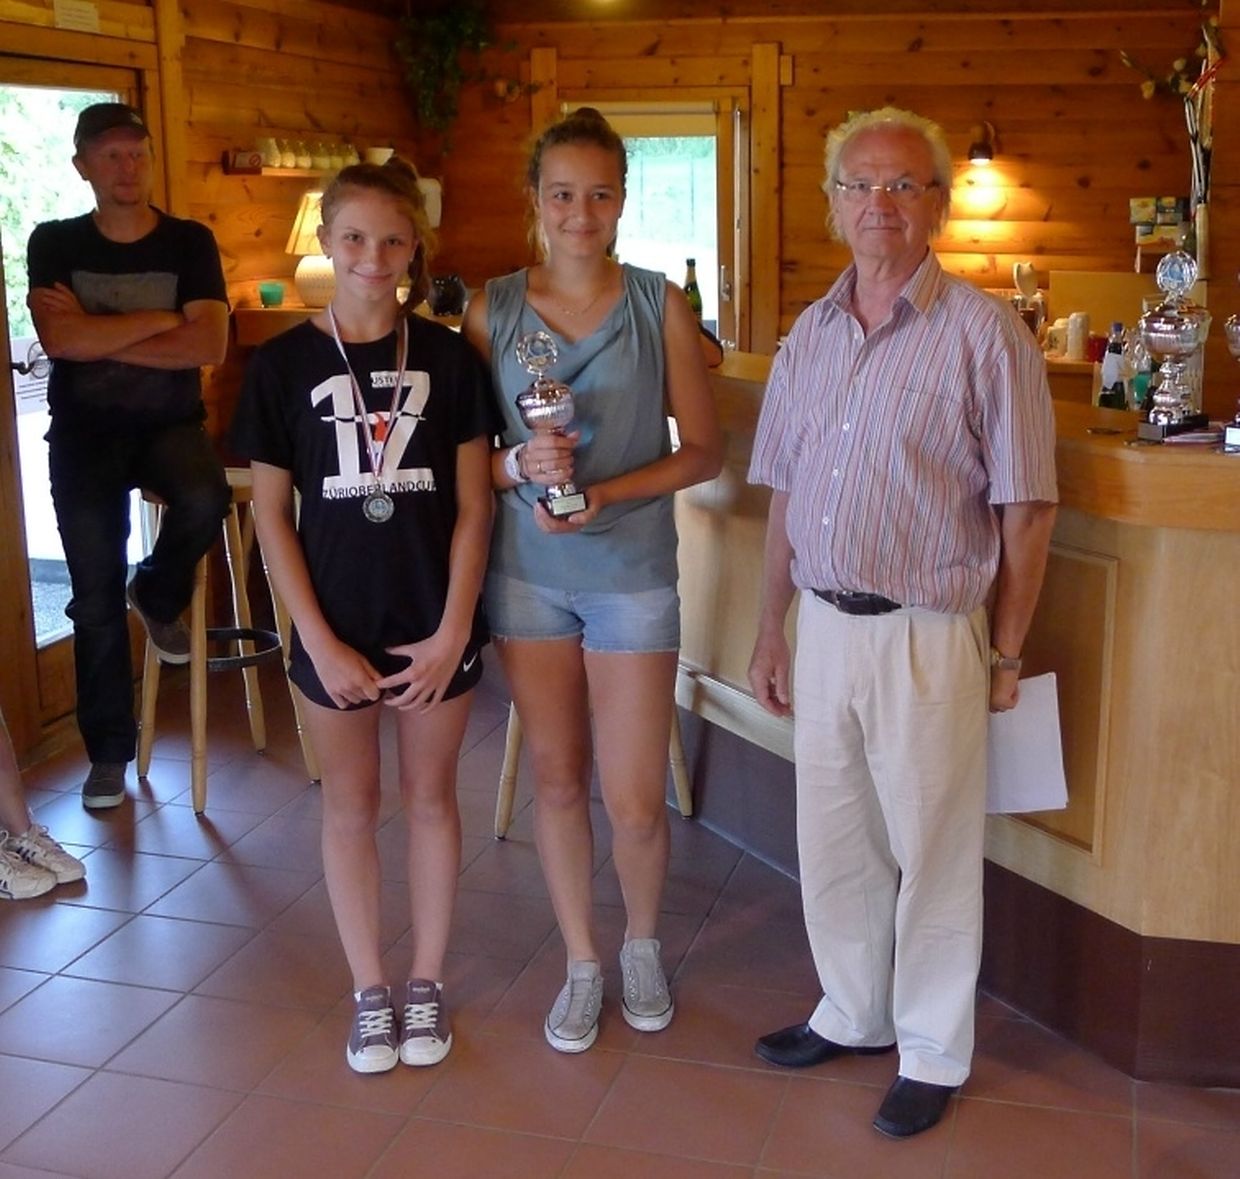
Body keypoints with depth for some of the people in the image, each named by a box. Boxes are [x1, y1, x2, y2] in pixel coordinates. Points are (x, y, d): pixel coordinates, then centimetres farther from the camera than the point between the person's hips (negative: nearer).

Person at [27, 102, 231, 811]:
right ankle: (110, 752, 11)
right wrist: (162, 319, -12)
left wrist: (99, 337, -12)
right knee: (96, 597, -5)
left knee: (206, 500, -33)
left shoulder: (190, 242, 1)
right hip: (83, 432, 0)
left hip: (170, 423, 0)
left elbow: (210, 346, -12)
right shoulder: (55, 244, 2)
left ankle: (160, 599, 2)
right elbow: (59, 339, -14)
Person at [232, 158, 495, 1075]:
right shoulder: (284, 363, -4)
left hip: (436, 624, 0)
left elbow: (472, 506, -3)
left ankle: (428, 983, 29)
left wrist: (453, 632, -10)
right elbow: (273, 514, -3)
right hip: (336, 626, 0)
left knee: (431, 798, 13)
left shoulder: (450, 358, -3)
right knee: (351, 805, 12)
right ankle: (370, 990, 28)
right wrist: (319, 641, -9)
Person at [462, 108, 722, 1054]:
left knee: (635, 803, 1)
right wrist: (517, 465, -18)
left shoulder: (660, 306, -4)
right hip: (527, 573, 2)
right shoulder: (492, 309, 1)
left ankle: (643, 943, 31)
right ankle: (582, 963, 31)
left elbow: (703, 452, -3)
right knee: (557, 777, 11)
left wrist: (604, 492, -16)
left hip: (631, 574, -2)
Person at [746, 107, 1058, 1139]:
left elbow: (1026, 510, -7)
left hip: (927, 636, -5)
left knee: (932, 857, 8)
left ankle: (934, 1054, 27)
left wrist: (1005, 654, -6)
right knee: (831, 844, 16)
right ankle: (854, 1015, 37)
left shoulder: (984, 333, -8)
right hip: (826, 627, 5)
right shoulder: (810, 335, 9)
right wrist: (773, 631, 12)